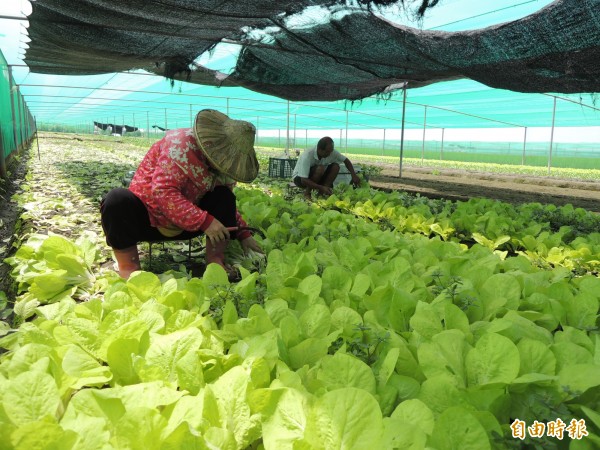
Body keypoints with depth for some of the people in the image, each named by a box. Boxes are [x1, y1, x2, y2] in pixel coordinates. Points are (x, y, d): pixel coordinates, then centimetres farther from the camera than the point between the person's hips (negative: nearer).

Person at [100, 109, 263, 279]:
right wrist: (204, 221, -36)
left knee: (224, 196, -14)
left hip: (185, 225, 5)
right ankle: (129, 268, -23)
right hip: (147, 218, -5)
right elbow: (163, 191, -33)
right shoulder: (182, 144, -24)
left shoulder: (221, 163, -2)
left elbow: (228, 205, 9)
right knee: (118, 199, -34)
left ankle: (215, 261, -14)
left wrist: (243, 234, -3)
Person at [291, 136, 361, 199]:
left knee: (335, 166, -16)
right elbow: (304, 180, -36)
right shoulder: (307, 155, -33)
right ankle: (307, 192, -16)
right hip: (299, 178, -6)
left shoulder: (331, 152, -16)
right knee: (320, 168, -34)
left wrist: (353, 175, -15)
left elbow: (346, 160, -2)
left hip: (317, 179, 6)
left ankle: (321, 193, -15)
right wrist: (321, 187, -43)